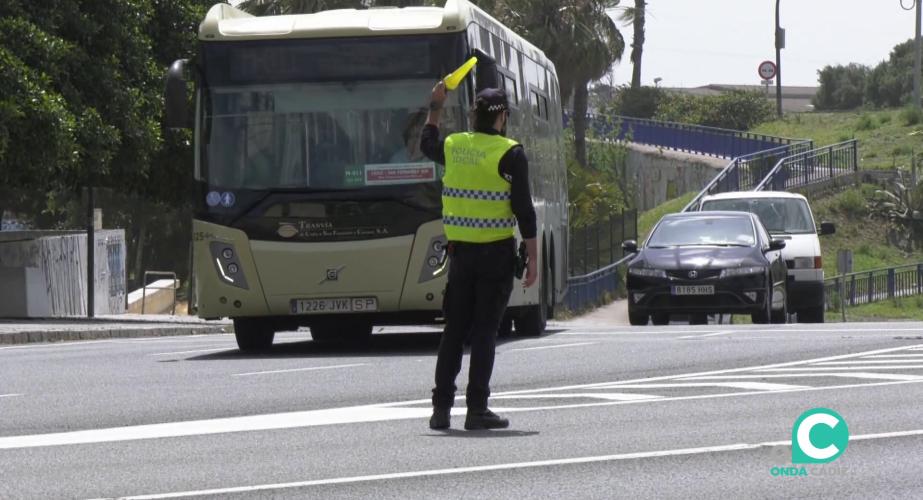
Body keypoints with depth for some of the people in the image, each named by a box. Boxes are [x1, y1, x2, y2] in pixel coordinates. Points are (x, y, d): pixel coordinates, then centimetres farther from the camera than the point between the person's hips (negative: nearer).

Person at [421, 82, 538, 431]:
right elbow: (523, 209, -12)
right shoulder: (509, 154, -10)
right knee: (484, 331, -2)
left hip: (461, 251, 4)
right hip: (496, 253, -4)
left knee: (454, 330, 10)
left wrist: (435, 107, 39)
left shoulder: (453, 147, 4)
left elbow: (427, 145, 30)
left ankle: (441, 407, 9)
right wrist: (532, 257, -7)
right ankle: (477, 409, -4)